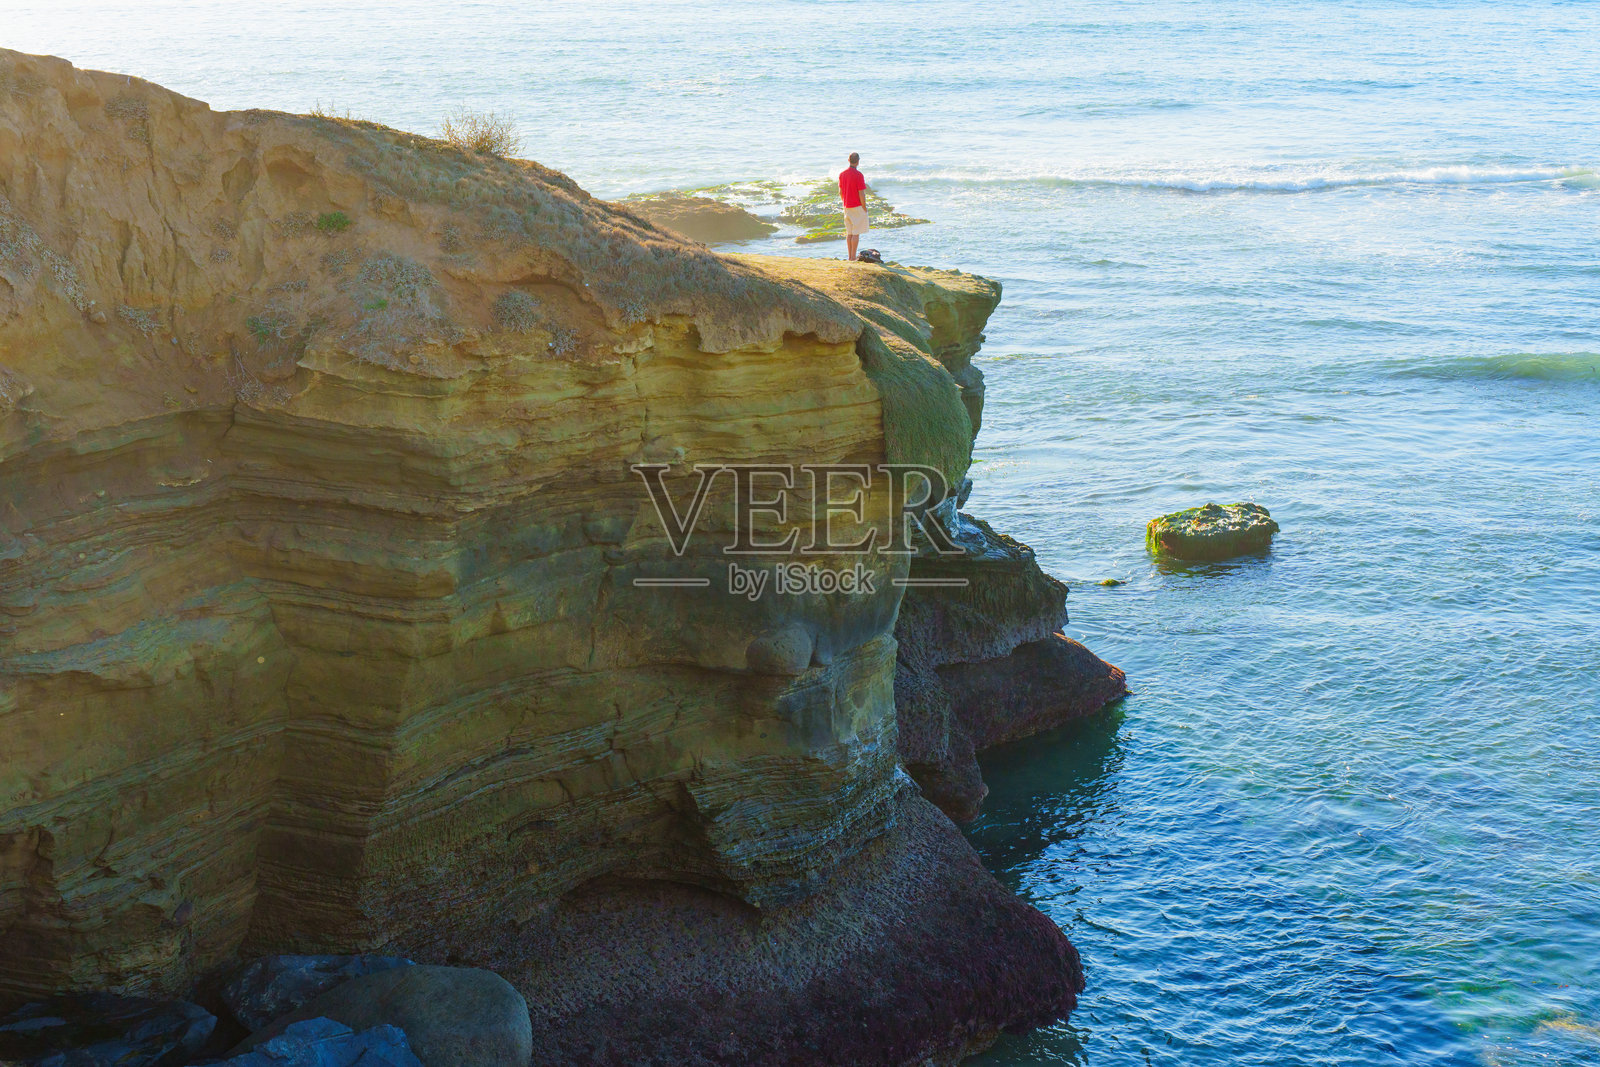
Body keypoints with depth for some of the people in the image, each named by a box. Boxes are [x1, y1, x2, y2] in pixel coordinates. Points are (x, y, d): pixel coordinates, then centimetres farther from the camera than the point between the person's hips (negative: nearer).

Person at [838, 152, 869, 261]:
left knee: (849, 232, 12)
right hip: (857, 207, -7)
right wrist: (865, 208, -8)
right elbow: (861, 194, -16)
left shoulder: (842, 174, 5)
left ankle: (850, 256, 15)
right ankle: (853, 257, -3)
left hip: (847, 207, 7)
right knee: (856, 233, -3)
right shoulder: (858, 175, -17)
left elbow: (840, 192, 11)